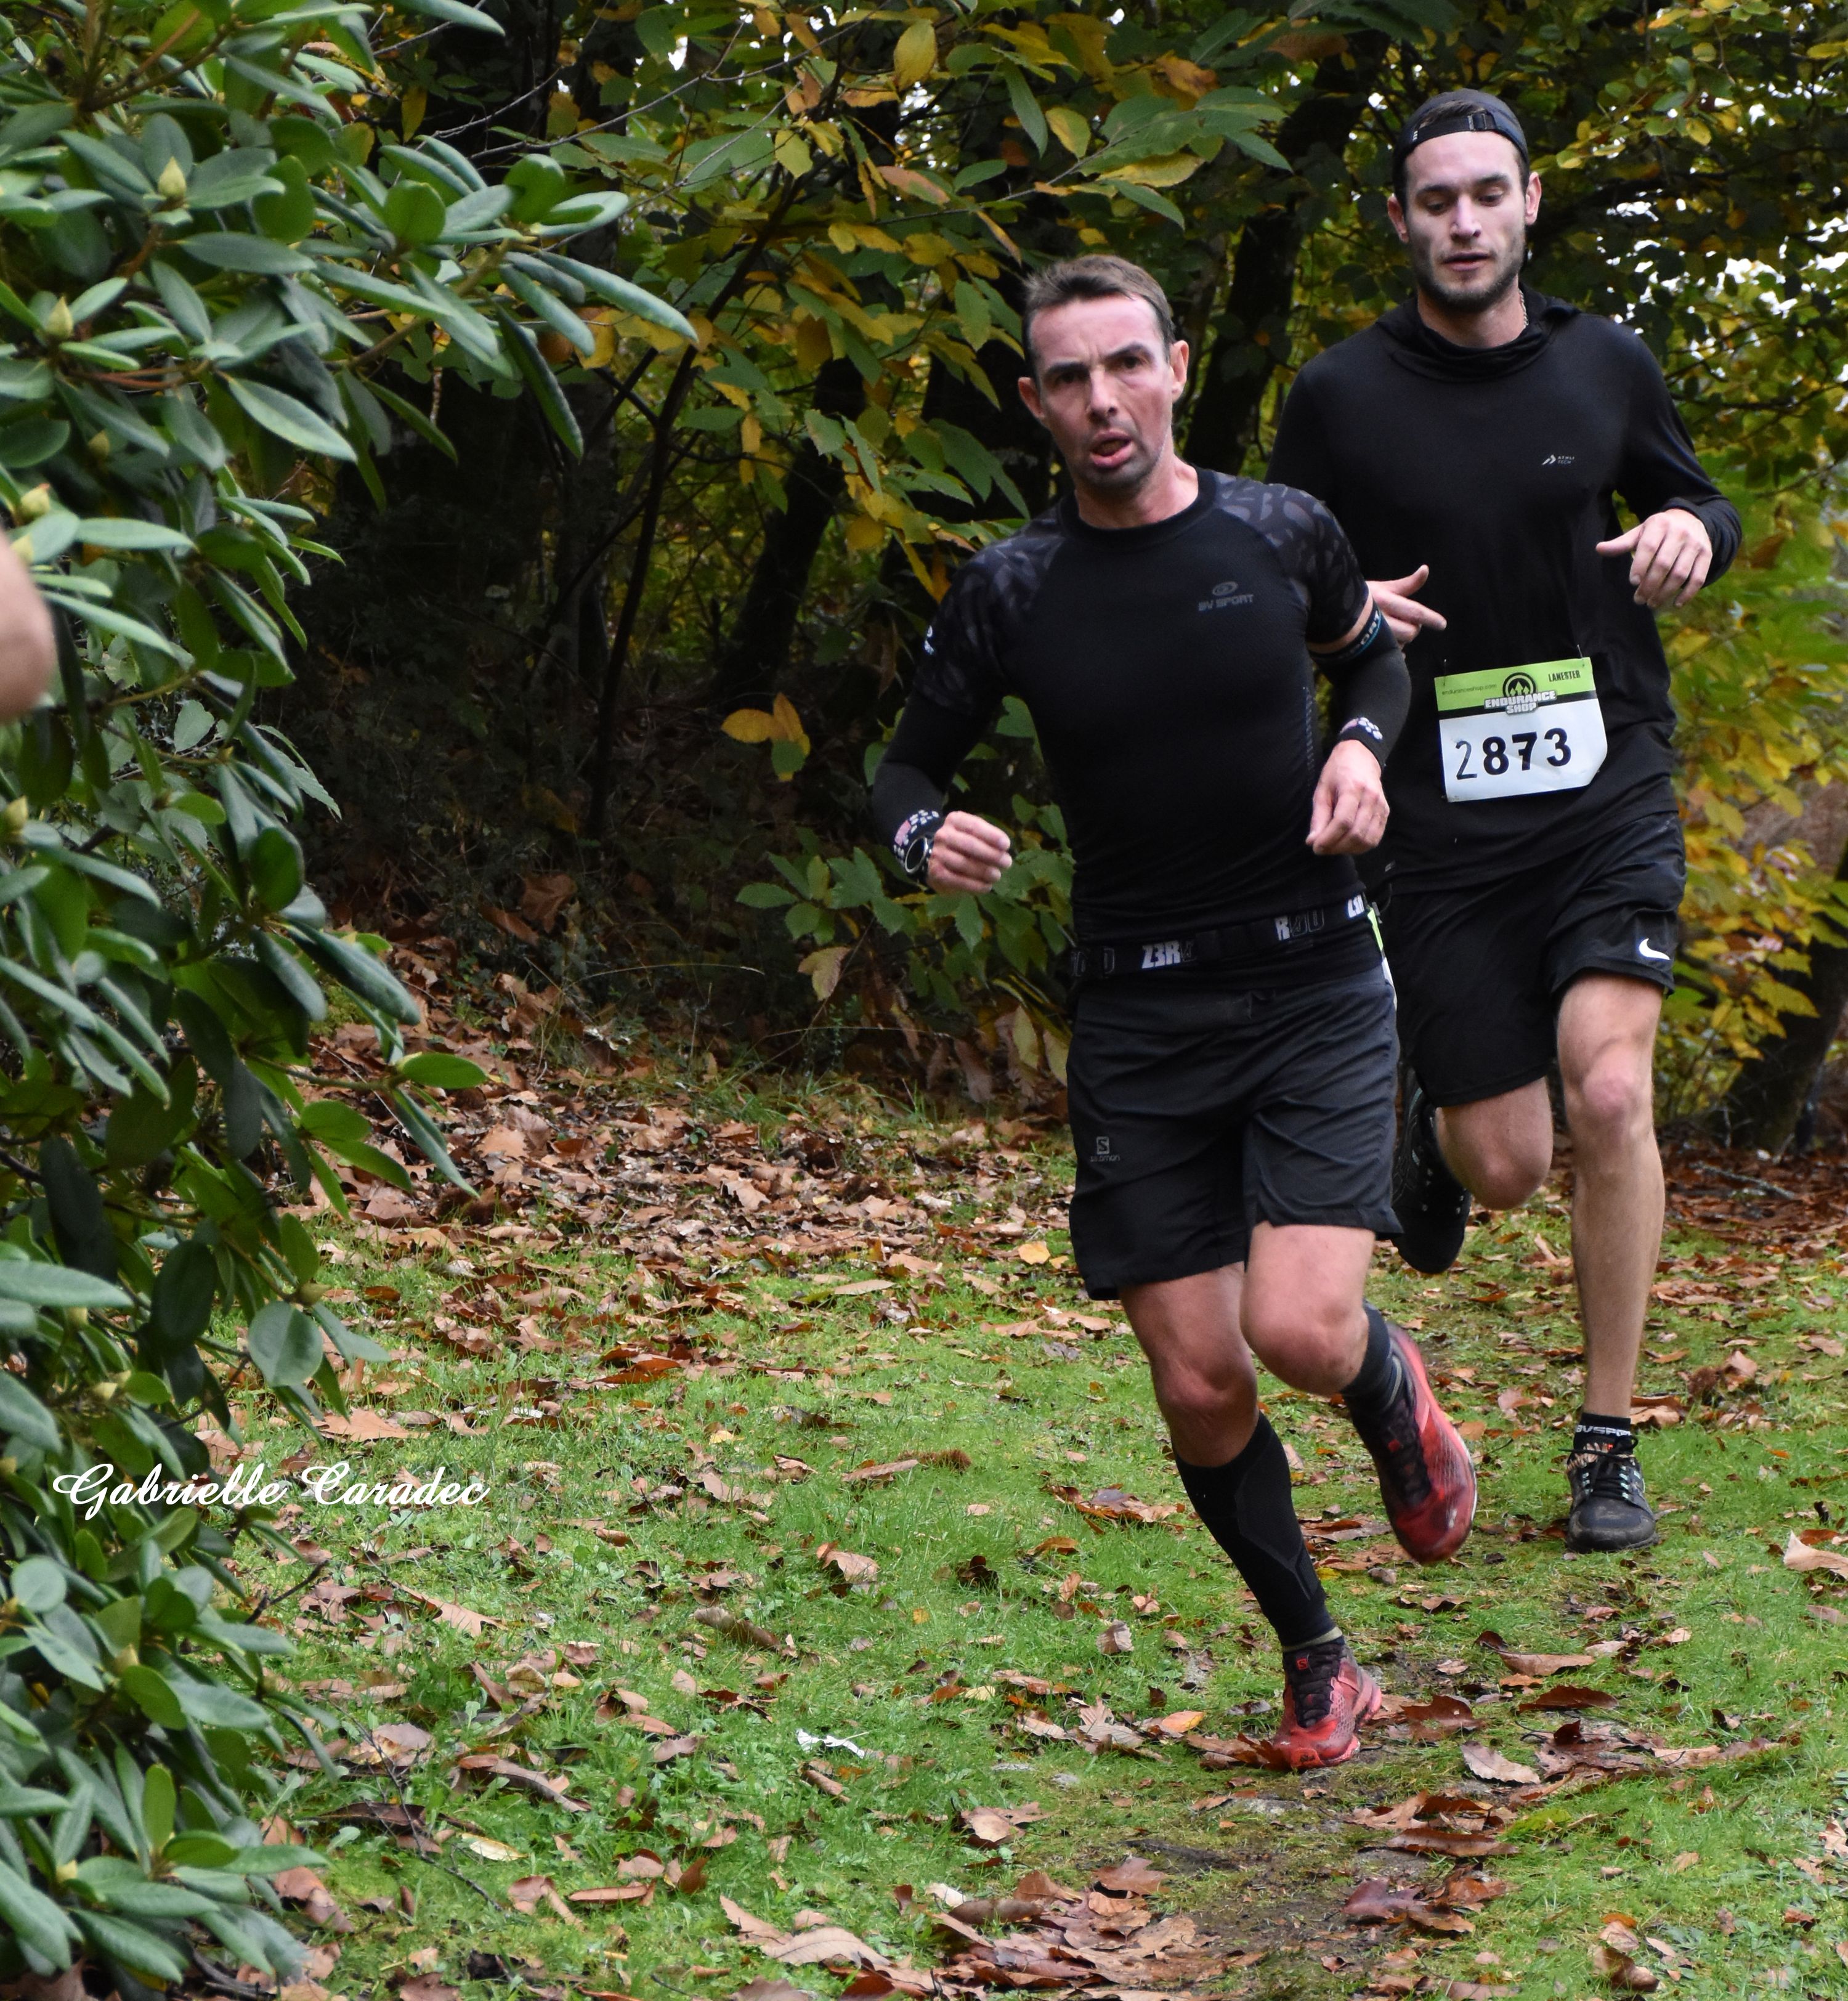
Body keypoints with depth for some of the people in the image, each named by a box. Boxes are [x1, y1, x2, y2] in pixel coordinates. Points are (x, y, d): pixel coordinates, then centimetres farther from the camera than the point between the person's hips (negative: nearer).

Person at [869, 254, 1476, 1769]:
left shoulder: (1283, 533, -1)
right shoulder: (1009, 592, -2)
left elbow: (1374, 655, 19)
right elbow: (911, 763, 8)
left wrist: (1362, 746, -3)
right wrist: (927, 838, -15)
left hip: (1317, 986, -1)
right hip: (1141, 1019, 1)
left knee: (1299, 1326, -19)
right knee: (1199, 1385, 0)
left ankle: (1395, 1395, 20)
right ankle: (1318, 1662, 22)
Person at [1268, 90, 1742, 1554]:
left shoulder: (1606, 364, 5)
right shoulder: (1339, 399, -1)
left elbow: (1697, 501, 19)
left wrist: (1693, 531, -5)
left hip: (1609, 791, 1)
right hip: (1442, 818, -1)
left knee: (1611, 1086, -20)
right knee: (1506, 1167, -1)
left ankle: (1609, 1446, -6)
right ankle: (1430, 1136, 40)